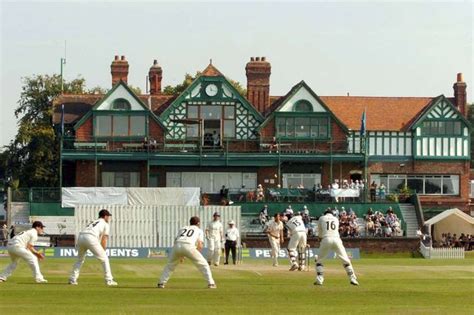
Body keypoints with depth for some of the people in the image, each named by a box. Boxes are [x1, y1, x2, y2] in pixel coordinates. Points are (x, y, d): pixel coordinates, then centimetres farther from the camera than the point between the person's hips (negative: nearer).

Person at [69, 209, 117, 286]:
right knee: (104, 259, 6)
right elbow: (104, 240, 10)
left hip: (80, 237, 6)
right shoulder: (105, 224, 19)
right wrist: (103, 251, 17)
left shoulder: (93, 222, 36)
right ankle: (109, 281, 1)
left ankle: (72, 279, 19)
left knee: (80, 259, 26)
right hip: (91, 238, -6)